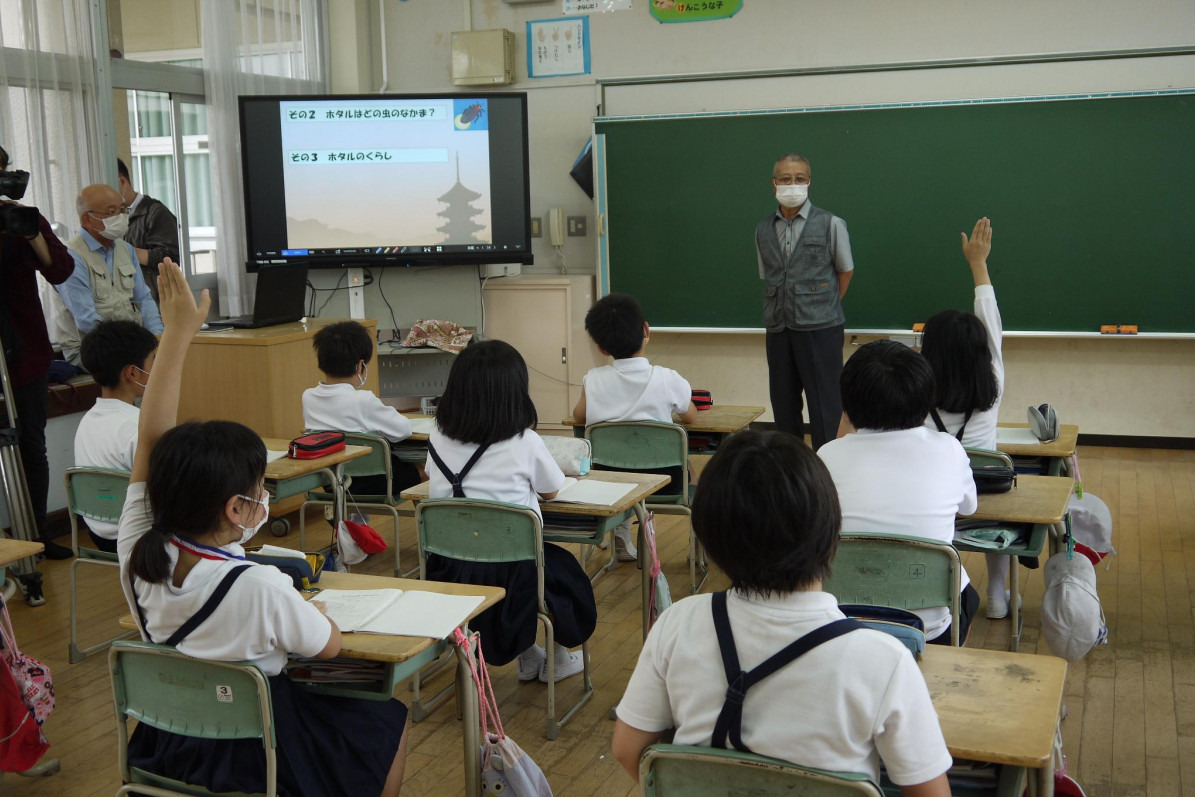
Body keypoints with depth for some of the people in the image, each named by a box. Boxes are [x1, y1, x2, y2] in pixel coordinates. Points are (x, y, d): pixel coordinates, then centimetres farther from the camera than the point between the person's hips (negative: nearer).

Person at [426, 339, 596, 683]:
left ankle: (527, 659, 42)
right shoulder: (524, 443, -14)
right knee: (566, 569, 28)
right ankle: (558, 660, 43)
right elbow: (551, 490, 3)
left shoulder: (437, 441, -4)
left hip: (449, 574, 4)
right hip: (510, 574, -4)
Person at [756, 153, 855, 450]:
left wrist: (824, 309, 7)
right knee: (783, 404, 10)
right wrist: (780, 311, 9)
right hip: (778, 329, 4)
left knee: (824, 404, -3)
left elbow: (846, 270, 8)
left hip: (820, 328, -4)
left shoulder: (830, 224, -1)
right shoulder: (763, 230, 9)